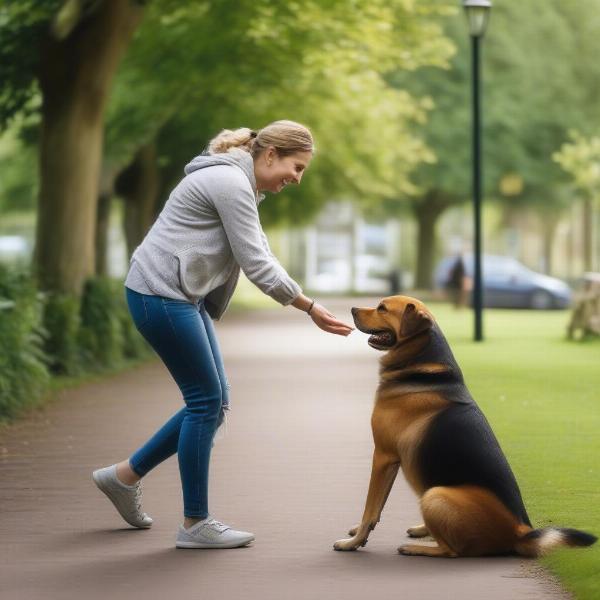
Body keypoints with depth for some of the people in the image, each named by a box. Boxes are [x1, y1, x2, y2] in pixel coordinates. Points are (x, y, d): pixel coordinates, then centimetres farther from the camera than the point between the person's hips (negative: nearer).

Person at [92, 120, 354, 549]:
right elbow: (257, 264, -18)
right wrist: (312, 309, -14)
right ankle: (196, 525, 2)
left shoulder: (241, 185, 16)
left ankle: (125, 476, 20)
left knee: (214, 402, 9)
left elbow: (259, 256, 17)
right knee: (206, 401, -6)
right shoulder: (231, 183, -17)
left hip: (184, 296, 10)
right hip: (160, 293, -10)